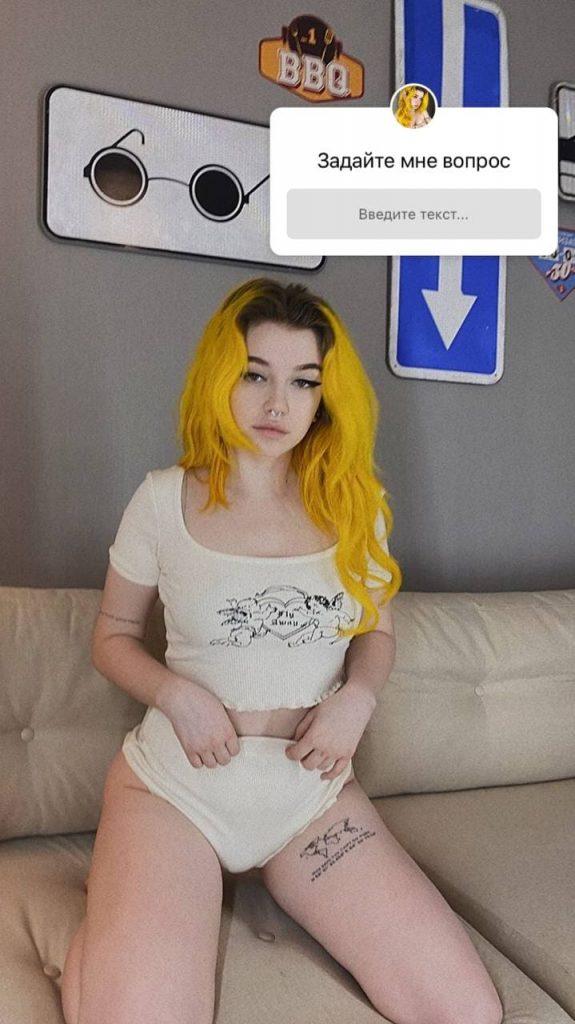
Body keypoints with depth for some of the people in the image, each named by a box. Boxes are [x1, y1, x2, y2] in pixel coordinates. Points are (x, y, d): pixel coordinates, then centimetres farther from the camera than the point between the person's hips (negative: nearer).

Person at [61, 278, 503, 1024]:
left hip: (313, 788, 3)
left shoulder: (355, 504, 1)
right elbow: (113, 636, 6)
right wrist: (176, 694, -13)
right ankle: (108, 917, 11)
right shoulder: (164, 500, -4)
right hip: (178, 781, -2)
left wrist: (357, 699, -8)